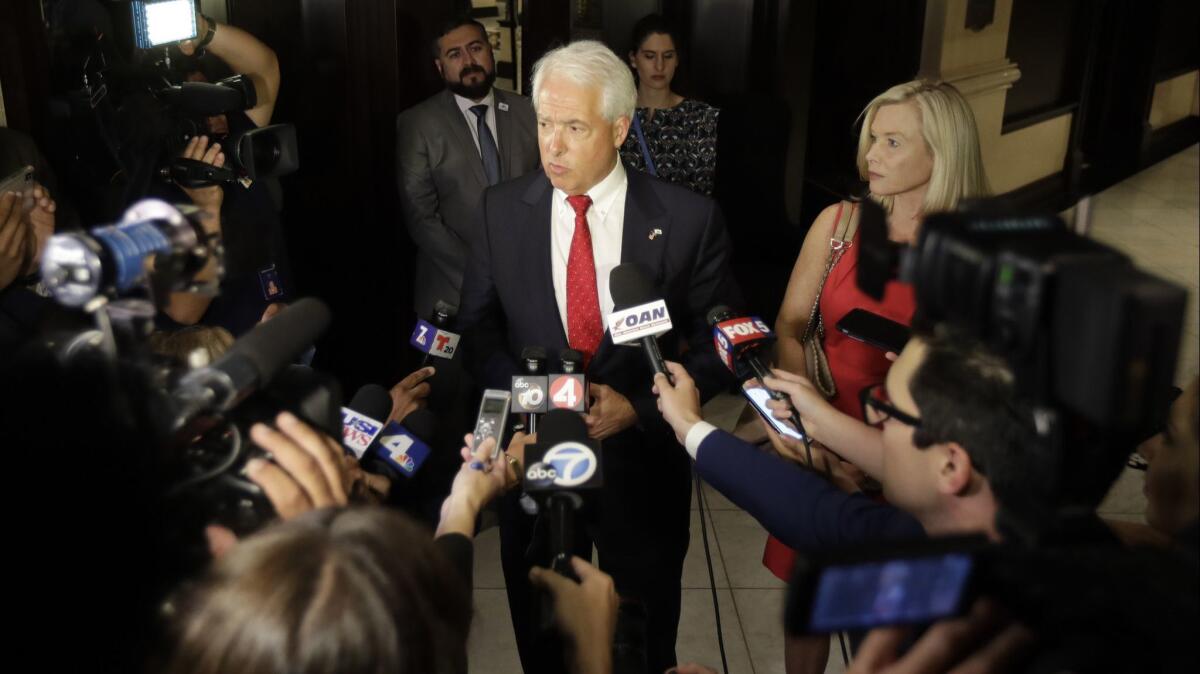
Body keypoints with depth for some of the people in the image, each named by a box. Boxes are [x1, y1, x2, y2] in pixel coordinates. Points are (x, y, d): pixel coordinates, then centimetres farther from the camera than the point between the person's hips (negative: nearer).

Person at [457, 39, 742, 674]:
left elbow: (720, 342, -6)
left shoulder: (689, 218, -11)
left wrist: (638, 408, -17)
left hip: (643, 463, -1)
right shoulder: (501, 209, -4)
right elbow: (477, 328, 3)